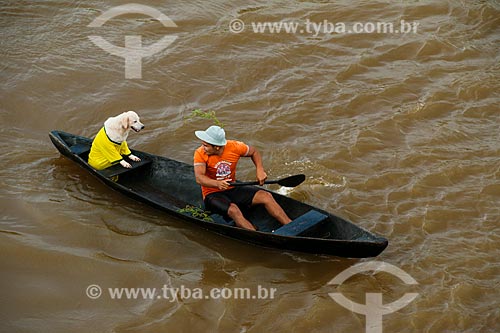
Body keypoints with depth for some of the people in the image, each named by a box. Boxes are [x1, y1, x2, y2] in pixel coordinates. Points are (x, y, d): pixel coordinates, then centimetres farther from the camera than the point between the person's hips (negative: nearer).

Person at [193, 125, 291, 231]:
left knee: (266, 196, -14)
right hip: (213, 194, -4)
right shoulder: (200, 153, -16)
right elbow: (199, 178, -28)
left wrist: (260, 170, -6)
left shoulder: (234, 147, -8)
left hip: (233, 190, 4)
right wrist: (217, 183, -46)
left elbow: (254, 152, 11)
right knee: (233, 210, -34)